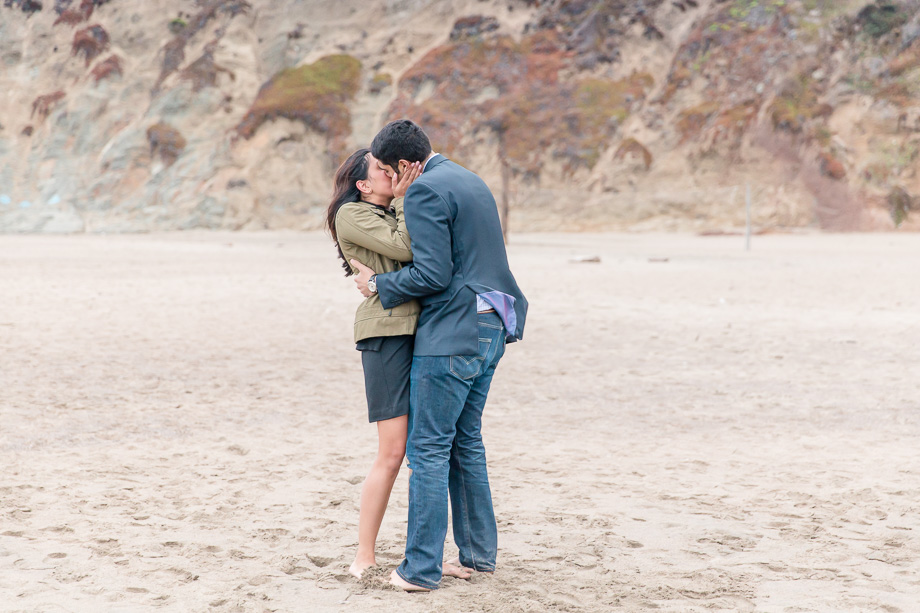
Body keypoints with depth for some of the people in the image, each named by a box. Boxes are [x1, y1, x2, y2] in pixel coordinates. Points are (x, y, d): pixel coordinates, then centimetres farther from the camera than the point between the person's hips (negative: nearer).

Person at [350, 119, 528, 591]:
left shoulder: (425, 191, -13)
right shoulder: (470, 181, 17)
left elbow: (433, 274, -19)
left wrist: (379, 284, -4)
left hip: (450, 335, -10)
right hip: (489, 329, 10)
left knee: (428, 449, -3)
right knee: (466, 443, 16)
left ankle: (421, 568, 0)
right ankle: (478, 555, 21)